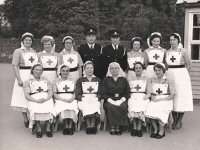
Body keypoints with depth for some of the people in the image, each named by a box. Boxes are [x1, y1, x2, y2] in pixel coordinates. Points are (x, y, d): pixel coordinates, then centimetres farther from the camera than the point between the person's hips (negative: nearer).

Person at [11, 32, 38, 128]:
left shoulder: (34, 52, 13)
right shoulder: (18, 51, -2)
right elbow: (15, 66, -9)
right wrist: (19, 79, -17)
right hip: (23, 76, -4)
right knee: (23, 97, 0)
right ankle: (25, 119, 10)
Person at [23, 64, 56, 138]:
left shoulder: (46, 80, 19)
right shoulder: (28, 82, 12)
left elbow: (50, 92, 9)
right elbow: (27, 95, 2)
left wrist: (46, 99, -12)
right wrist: (36, 100, -15)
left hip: (46, 99, 1)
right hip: (34, 100, -1)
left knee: (49, 109, -32)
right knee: (35, 110, -34)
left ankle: (48, 129, -20)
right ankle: (39, 129, -21)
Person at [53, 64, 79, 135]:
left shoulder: (72, 81, 19)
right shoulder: (56, 81, 12)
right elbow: (55, 94, 2)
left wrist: (72, 98, -10)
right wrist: (64, 99, -12)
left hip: (71, 100, 1)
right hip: (60, 100, -1)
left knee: (72, 108, -34)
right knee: (63, 109, -35)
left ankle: (70, 126, -27)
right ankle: (66, 126, -26)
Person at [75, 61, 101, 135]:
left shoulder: (98, 80, 20)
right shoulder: (80, 80, 17)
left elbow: (100, 93, 13)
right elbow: (77, 94, 7)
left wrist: (97, 98, -6)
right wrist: (83, 98, -10)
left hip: (95, 100, 1)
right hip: (84, 100, 0)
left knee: (95, 107, -34)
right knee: (86, 107, -35)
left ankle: (93, 126, -32)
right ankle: (88, 126, -31)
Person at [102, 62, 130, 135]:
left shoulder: (123, 80, 15)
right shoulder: (106, 80, 12)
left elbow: (127, 93, 8)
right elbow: (103, 94, 3)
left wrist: (121, 100, -10)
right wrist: (111, 101, -13)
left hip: (121, 100, 1)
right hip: (109, 100, 0)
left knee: (123, 107, -32)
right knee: (110, 107, -33)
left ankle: (119, 127, -24)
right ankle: (112, 127, -26)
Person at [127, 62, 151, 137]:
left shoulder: (146, 79, 19)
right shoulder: (130, 79, 21)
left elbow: (149, 93, 11)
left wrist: (146, 96, -9)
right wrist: (129, 96, -6)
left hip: (143, 98, 0)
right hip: (133, 97, 1)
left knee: (140, 109, -33)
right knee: (133, 109, -33)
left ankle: (139, 128, -28)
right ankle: (134, 128, -27)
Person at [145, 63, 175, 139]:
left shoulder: (168, 81, 2)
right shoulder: (152, 79, 14)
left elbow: (172, 95, -2)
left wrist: (160, 99, -12)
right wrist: (152, 97, -7)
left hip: (166, 101, -3)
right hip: (154, 101, 3)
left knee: (160, 111, -33)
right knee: (149, 110, -28)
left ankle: (162, 131, -10)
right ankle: (155, 129, -8)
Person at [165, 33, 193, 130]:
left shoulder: (183, 51, -3)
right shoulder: (167, 52, 9)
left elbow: (188, 65, 0)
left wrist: (182, 73, -4)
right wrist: (169, 73, 5)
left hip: (181, 76, -4)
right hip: (170, 76, 4)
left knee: (181, 97, -1)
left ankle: (179, 121, 9)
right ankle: (174, 120, 16)